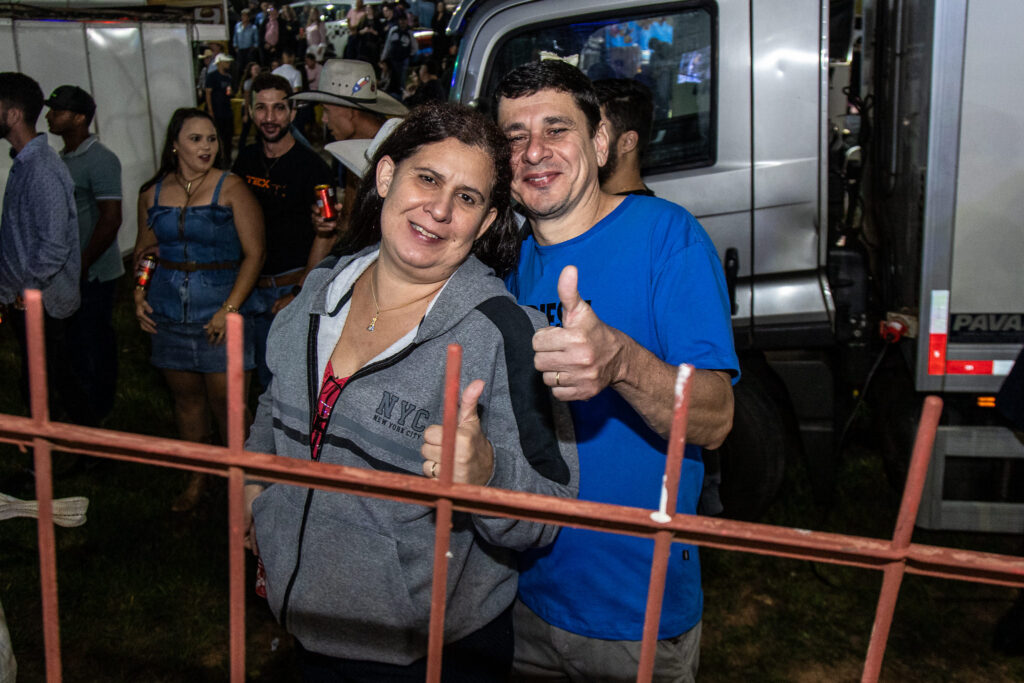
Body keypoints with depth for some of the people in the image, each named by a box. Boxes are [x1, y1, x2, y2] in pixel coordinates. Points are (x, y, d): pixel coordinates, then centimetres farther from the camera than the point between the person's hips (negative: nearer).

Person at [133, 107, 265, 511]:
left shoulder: (232, 189, -7)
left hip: (222, 309, -4)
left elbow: (254, 253, -9)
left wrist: (230, 309, -16)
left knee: (226, 400, -3)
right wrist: (139, 295, 6)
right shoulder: (153, 192, 7)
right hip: (168, 313, 4)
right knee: (185, 396, 14)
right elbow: (145, 247, 20)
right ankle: (197, 476, 31)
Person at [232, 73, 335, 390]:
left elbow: (326, 235, -12)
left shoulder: (311, 165, -10)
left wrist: (299, 292, -14)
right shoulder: (245, 159, 7)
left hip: (295, 284, -5)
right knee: (266, 376, 15)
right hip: (253, 287, 5)